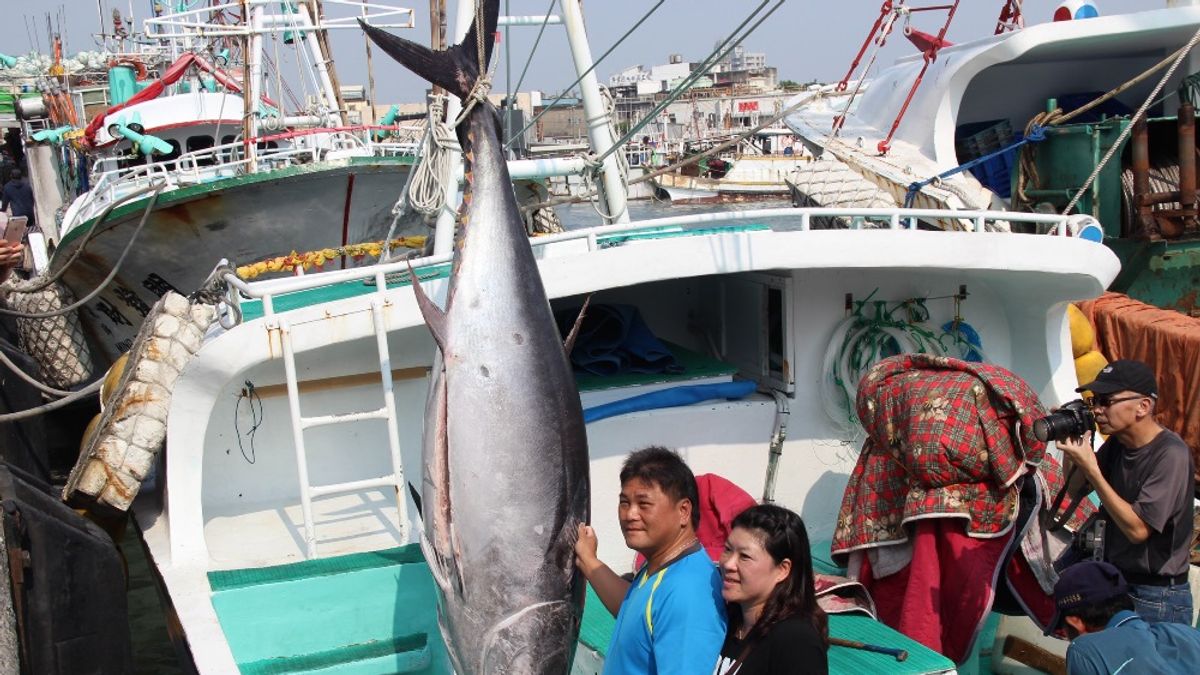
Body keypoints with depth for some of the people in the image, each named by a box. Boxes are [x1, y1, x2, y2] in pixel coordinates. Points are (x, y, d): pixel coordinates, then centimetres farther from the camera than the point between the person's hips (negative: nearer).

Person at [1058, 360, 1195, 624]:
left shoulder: (1170, 455, -20)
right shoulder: (1117, 444, 4)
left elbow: (1138, 529, -24)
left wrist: (1090, 468, -25)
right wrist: (1070, 446, -6)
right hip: (1115, 585, 7)